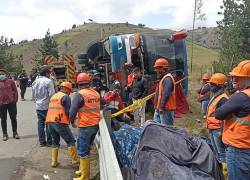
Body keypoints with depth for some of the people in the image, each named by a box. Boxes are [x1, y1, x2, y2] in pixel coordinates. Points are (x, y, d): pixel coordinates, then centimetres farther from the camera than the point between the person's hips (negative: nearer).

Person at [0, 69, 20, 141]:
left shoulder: (10, 81, 2)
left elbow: (15, 91, 3)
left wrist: (15, 100, -2)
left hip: (11, 103, 0)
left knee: (13, 118, 7)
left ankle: (15, 133, 20)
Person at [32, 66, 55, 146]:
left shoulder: (35, 81, 7)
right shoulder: (48, 81, -14)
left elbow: (33, 95, 12)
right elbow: (52, 94, -18)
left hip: (38, 106, 6)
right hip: (47, 106, -6)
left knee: (40, 123, 11)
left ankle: (42, 141, 17)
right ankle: (49, 141, 10)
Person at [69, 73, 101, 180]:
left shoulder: (79, 94, -12)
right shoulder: (96, 93, 5)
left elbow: (72, 111, -12)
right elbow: (99, 107, 11)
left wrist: (72, 121, 5)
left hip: (85, 126, -7)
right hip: (96, 125, 7)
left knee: (83, 151, 4)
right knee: (86, 149, 23)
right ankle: (83, 170, 36)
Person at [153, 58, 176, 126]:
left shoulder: (167, 78, -16)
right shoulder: (163, 78, 19)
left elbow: (166, 94, -25)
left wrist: (162, 106, -25)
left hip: (166, 109, -11)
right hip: (159, 108, 11)